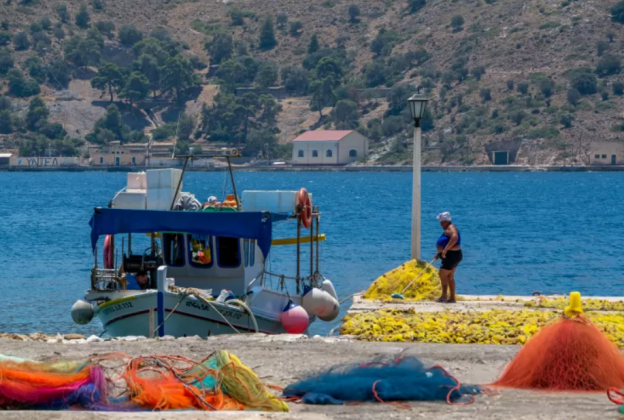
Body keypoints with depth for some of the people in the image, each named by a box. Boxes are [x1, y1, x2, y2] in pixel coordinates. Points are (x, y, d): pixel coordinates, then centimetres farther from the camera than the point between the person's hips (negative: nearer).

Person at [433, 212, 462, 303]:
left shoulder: (451, 228, -16)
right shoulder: (448, 229, 18)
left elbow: (454, 238, -36)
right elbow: (445, 244, 29)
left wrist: (445, 250, -35)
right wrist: (439, 253, 20)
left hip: (452, 256, -11)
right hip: (452, 256, 11)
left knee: (442, 274, -9)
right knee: (450, 277, 12)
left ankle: (444, 296, -8)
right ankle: (452, 298, 13)